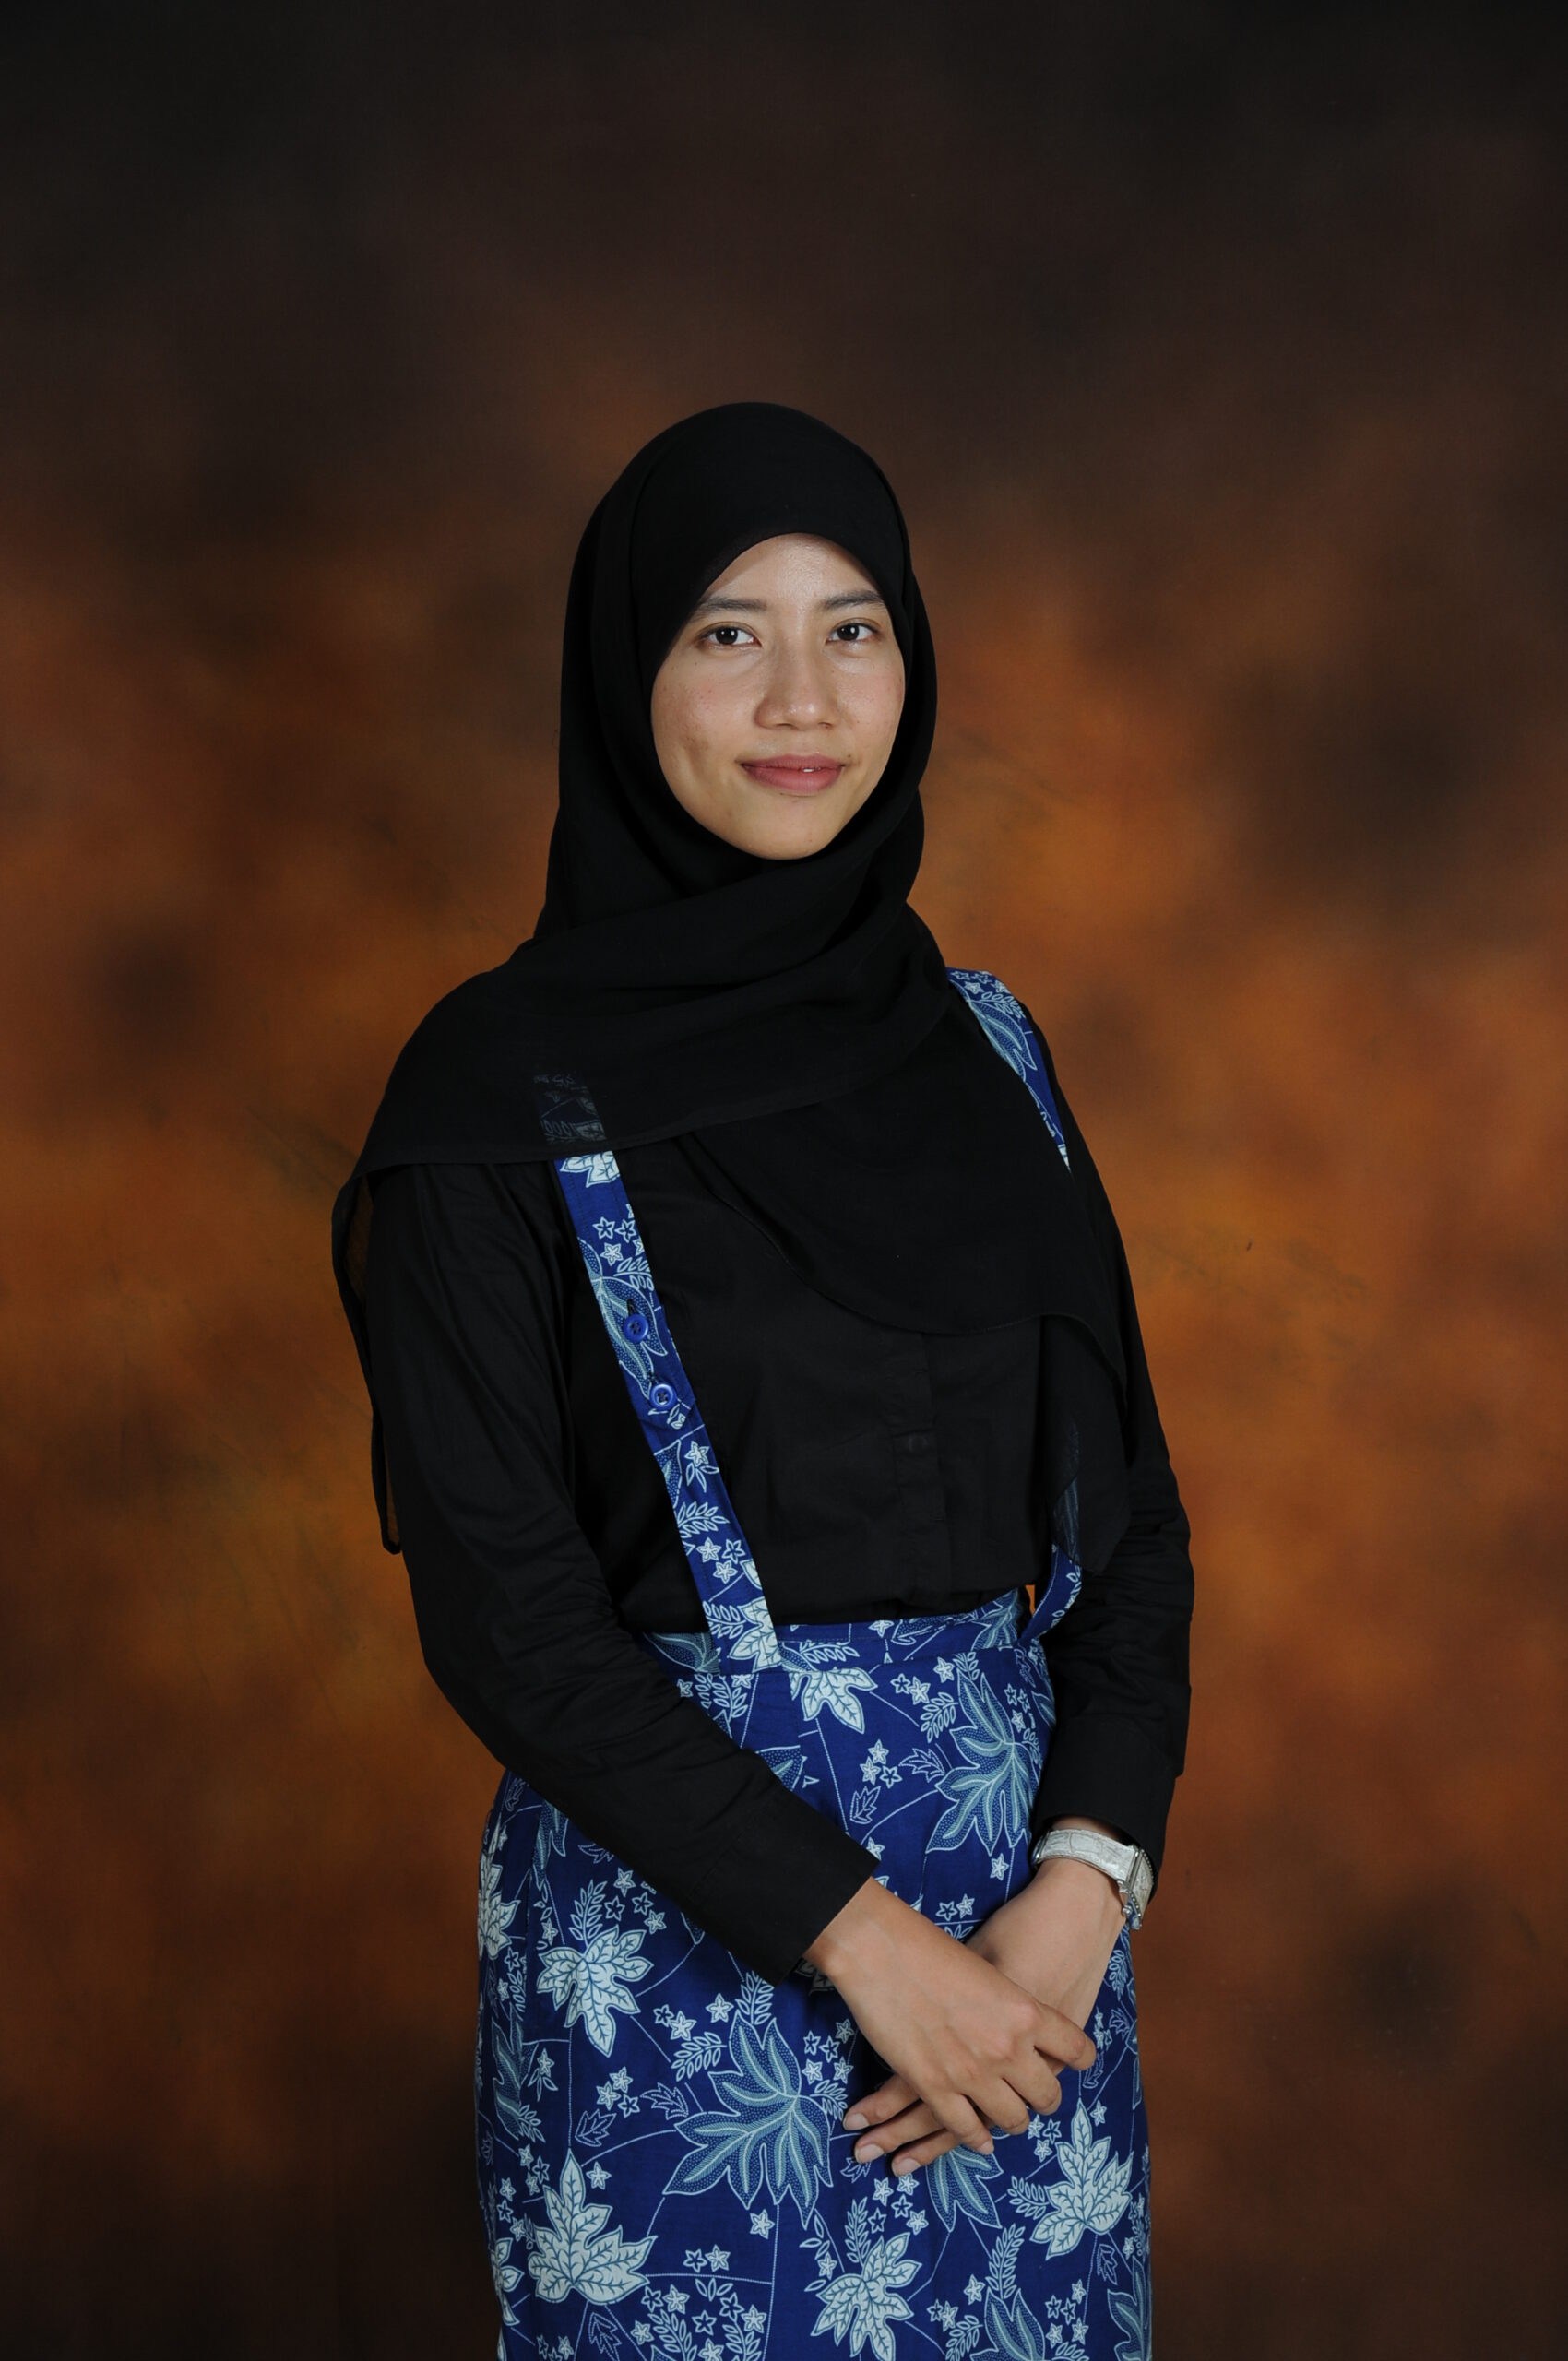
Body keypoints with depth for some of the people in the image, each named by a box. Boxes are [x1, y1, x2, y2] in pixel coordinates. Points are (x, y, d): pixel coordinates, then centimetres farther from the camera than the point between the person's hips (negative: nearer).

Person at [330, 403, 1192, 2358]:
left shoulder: (977, 1044, 7)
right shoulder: (504, 1089, -8)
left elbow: (1123, 1497, 5)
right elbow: (498, 1600, -13)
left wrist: (1086, 1886, -9)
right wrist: (861, 1932, -16)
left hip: (1024, 1913, 5)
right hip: (674, 1906, -4)